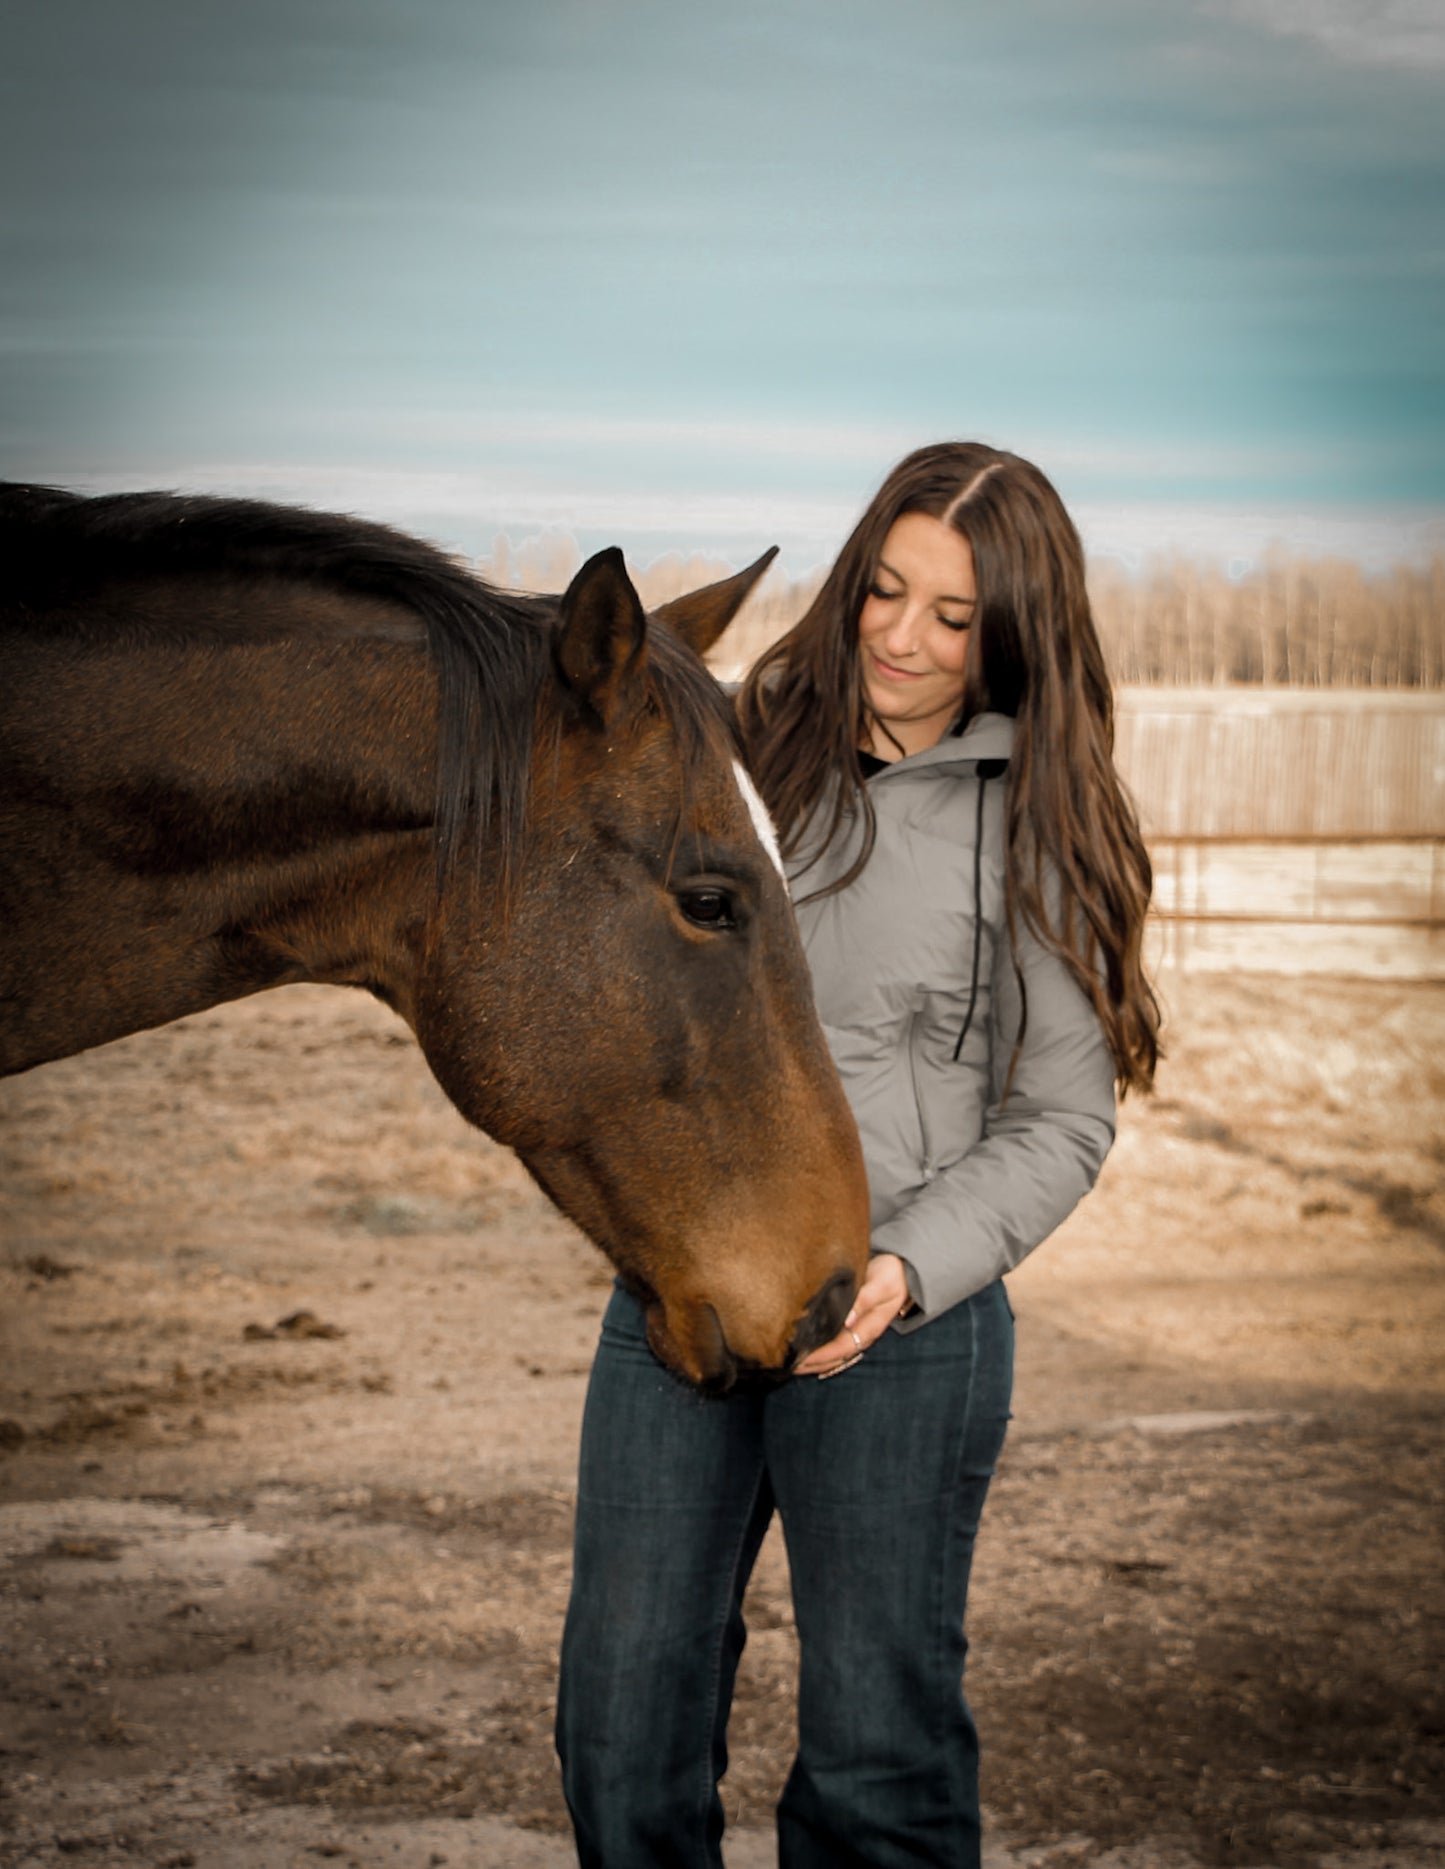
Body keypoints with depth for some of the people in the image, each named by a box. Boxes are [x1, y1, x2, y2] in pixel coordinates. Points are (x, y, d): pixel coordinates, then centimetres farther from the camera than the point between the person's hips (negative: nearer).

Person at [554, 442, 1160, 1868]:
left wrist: (907, 1267, -17)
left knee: (876, 1732, 8)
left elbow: (1060, 1120, -4)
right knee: (622, 1710, 9)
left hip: (901, 1324, -3)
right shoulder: (749, 756, 6)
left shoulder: (1031, 830, -3)